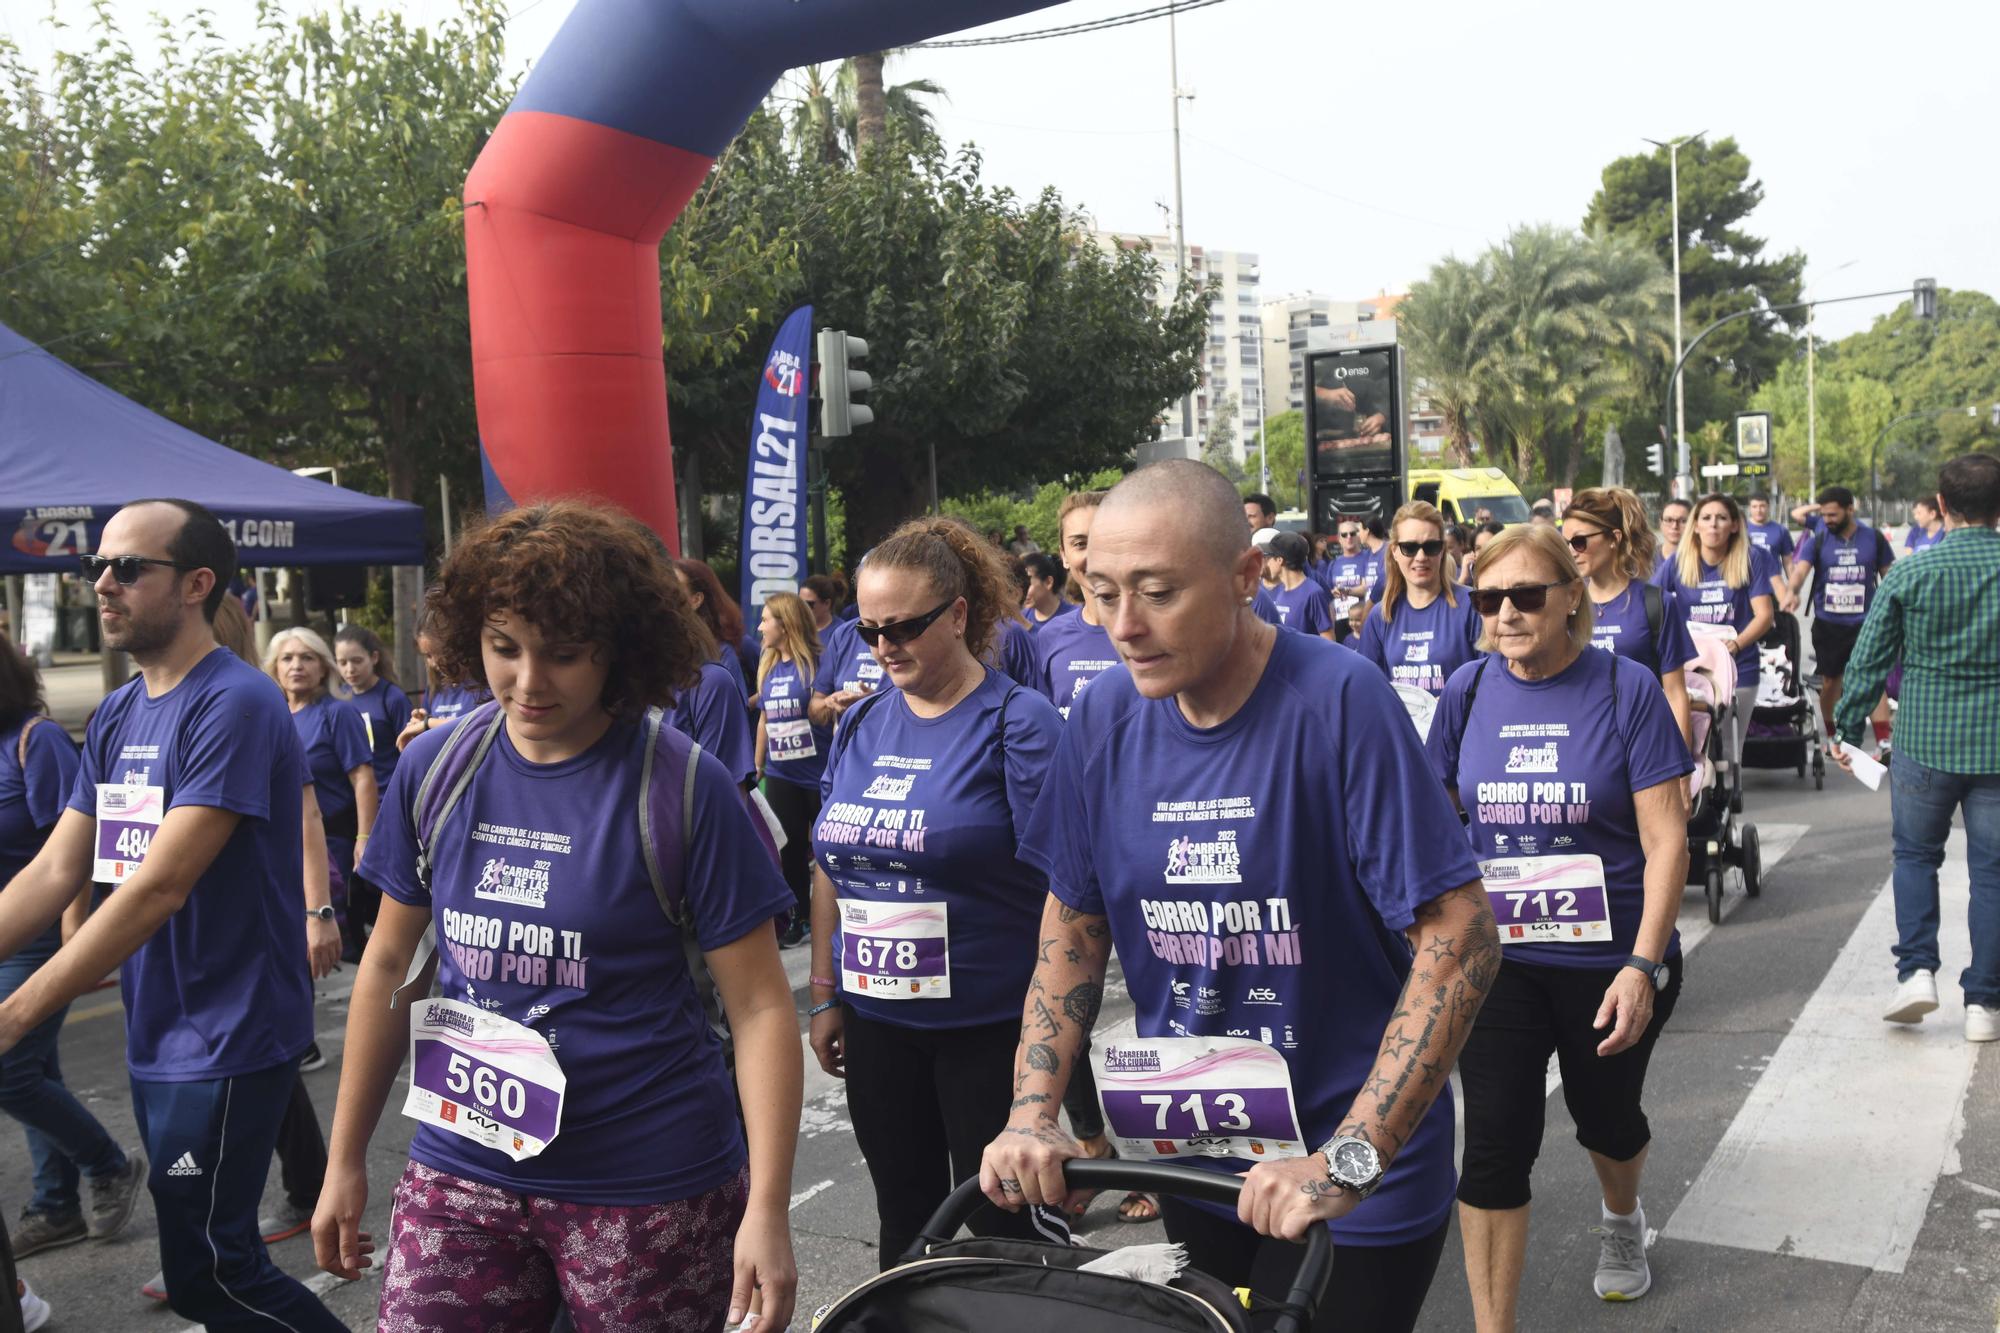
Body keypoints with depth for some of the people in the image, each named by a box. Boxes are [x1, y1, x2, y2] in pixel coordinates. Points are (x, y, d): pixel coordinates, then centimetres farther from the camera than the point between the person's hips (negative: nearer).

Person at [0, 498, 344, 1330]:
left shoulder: (234, 704, -18)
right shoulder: (117, 715, 9)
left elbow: (161, 886, -23)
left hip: (228, 1037, -8)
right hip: (159, 1036, 8)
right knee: (198, 1259, 16)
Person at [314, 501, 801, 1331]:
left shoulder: (685, 788, -13)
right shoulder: (432, 770, 0)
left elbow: (757, 1006, -11)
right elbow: (390, 964, 10)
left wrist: (767, 1210, -17)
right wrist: (345, 1162, 12)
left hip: (649, 1188, -3)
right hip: (462, 1169, 4)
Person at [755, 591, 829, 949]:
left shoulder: (816, 663, -12)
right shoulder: (768, 667, 8)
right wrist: (758, 765, 18)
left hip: (819, 773, -6)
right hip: (781, 776, 6)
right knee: (791, 848, 11)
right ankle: (799, 917, 23)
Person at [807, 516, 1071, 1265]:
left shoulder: (1018, 722, -10)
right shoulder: (860, 726, 7)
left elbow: (1061, 880, -13)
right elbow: (830, 867, 13)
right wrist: (825, 996, 13)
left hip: (991, 1024, -5)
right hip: (877, 1022, 5)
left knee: (1005, 1227, 5)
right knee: (904, 1221, 18)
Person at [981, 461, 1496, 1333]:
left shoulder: (1340, 701, -20)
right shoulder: (1104, 717, -4)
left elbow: (1460, 939, -22)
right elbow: (1072, 929, 4)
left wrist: (1346, 1162, -27)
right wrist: (1031, 1114, -9)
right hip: (1186, 1162, 5)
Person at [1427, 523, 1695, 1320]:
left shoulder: (1626, 691, -10)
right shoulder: (1468, 691, -3)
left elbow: (1666, 839, -12)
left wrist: (1642, 966, -19)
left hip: (1610, 961, -1)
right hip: (1496, 959, 1)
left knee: (1606, 1117, 21)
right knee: (1495, 1143, -4)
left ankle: (1622, 1221, 54)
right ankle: (1491, 1322, 8)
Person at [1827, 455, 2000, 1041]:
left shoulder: (1910, 573, -7)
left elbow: (1869, 660, -3)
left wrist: (1848, 731, 5)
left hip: (1924, 740, -1)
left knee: (1915, 853, 18)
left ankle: (1917, 969, 6)